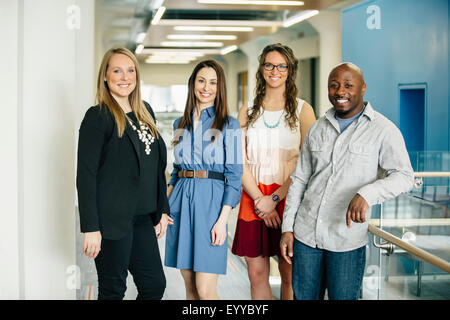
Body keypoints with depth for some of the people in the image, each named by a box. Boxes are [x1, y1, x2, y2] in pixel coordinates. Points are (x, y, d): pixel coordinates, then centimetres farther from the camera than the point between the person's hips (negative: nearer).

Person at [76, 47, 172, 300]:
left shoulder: (145, 112, 12)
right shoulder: (98, 116, -9)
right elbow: (86, 174, -13)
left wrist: (162, 210, 14)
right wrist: (91, 228, -17)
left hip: (142, 217, 7)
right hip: (112, 218, -7)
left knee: (155, 285, 10)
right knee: (113, 290, 4)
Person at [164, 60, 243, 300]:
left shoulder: (229, 126, -1)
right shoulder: (180, 124, 14)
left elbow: (234, 176, -4)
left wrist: (222, 220, -12)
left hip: (211, 201, -5)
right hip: (181, 202, 5)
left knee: (206, 290, -8)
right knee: (190, 286, 9)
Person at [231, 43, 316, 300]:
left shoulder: (302, 110, 2)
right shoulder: (248, 111, 11)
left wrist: (275, 198, -12)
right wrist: (259, 199, -8)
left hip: (289, 198, -2)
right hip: (253, 198, 2)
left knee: (289, 275, 1)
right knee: (257, 274, 3)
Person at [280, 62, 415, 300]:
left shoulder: (383, 130, -5)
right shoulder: (317, 129, 10)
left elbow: (404, 176, -12)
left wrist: (366, 194, -30)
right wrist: (287, 228, 9)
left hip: (347, 240, -4)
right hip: (305, 233, 4)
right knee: (304, 296, 11)